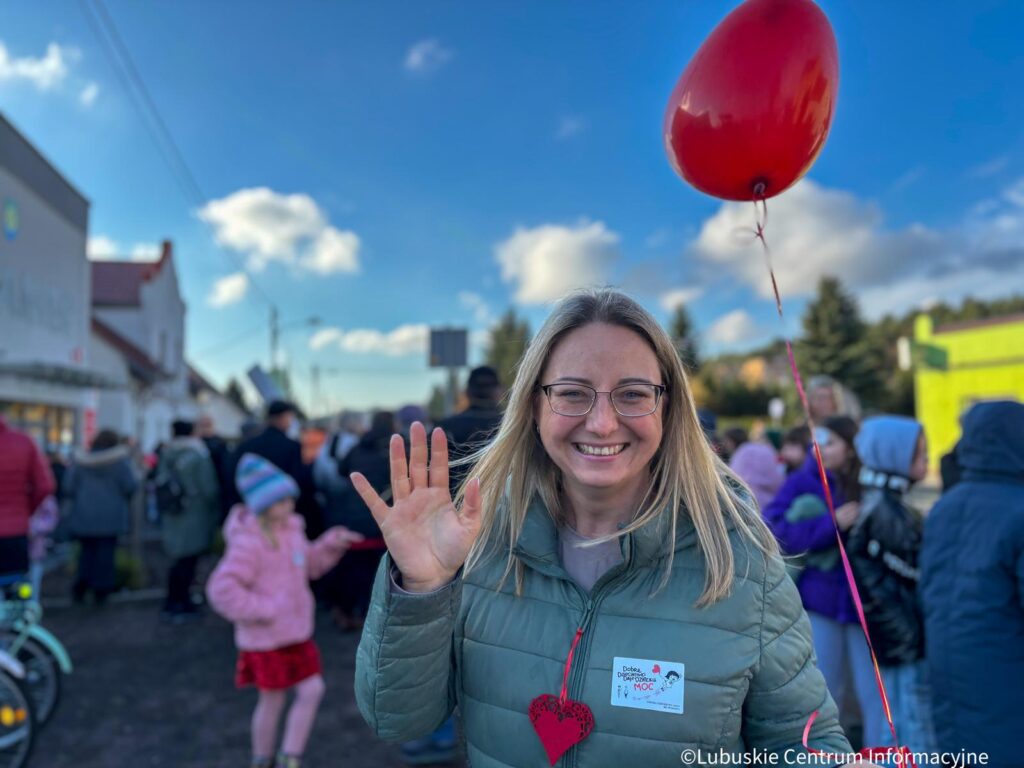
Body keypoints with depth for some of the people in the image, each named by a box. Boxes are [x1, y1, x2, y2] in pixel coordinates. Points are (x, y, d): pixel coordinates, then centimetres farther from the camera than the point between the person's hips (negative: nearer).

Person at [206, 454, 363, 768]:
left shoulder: (292, 529, 2)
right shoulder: (249, 542, -23)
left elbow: (309, 564, 15)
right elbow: (222, 590, -26)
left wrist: (330, 545, -1)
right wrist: (262, 609, -23)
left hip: (297, 631, 7)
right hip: (266, 638, -7)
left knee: (312, 690, 5)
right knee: (272, 702, 10)